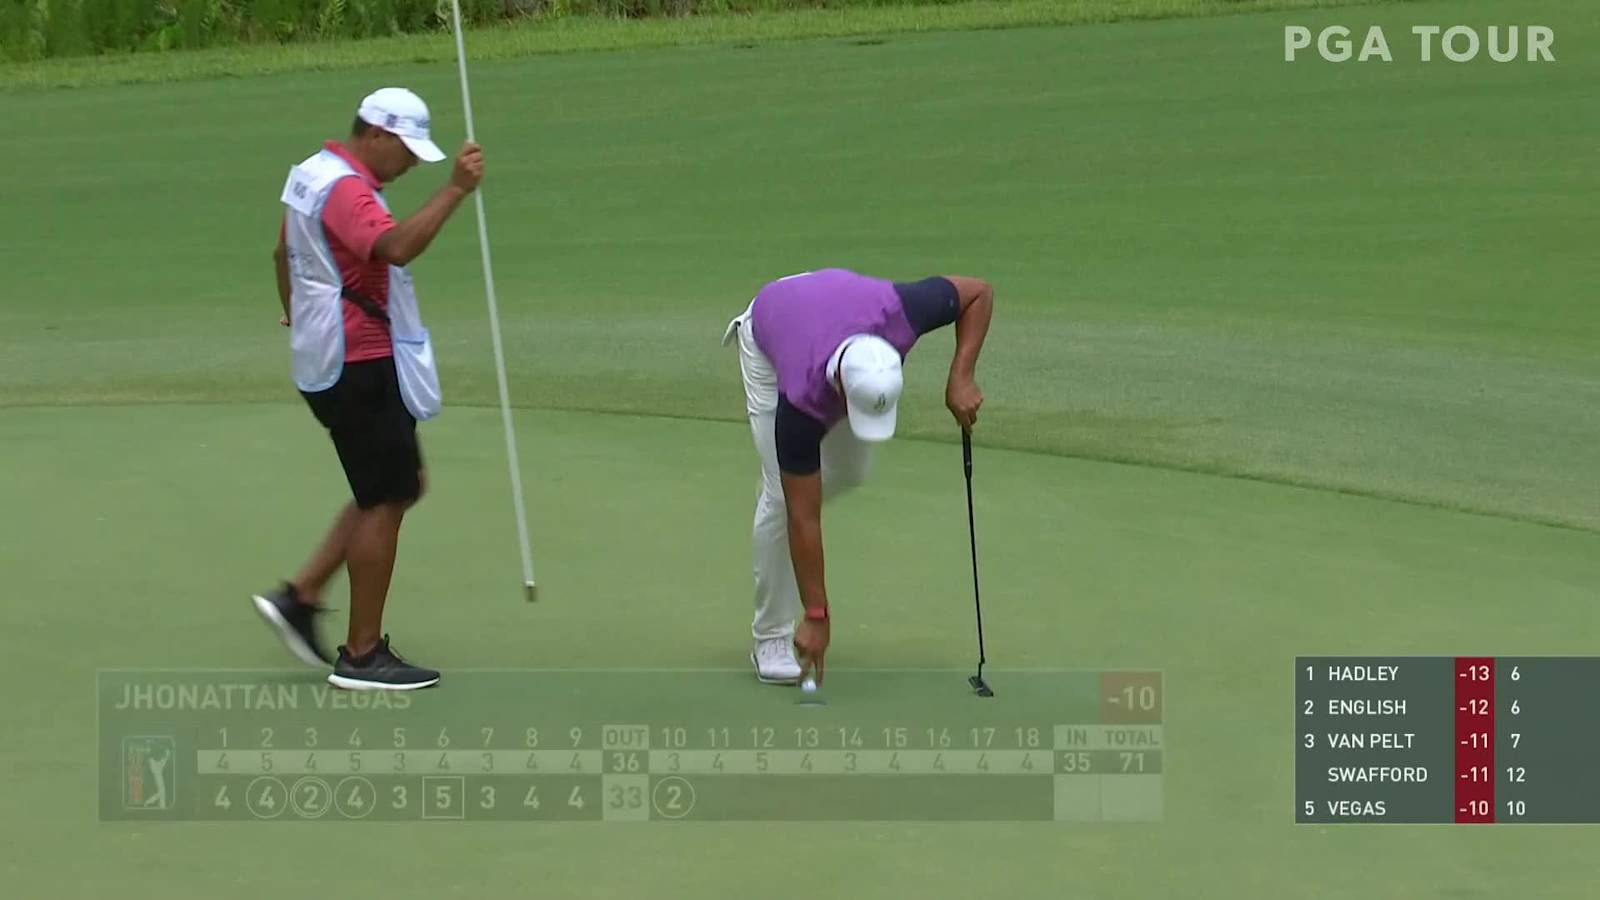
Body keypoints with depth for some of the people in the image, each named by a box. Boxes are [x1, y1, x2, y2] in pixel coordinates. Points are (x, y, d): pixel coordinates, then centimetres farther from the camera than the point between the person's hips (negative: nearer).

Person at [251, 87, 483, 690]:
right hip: (360, 365, -11)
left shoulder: (312, 174, 14)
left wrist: (299, 317, 35)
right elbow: (397, 246, -37)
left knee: (400, 485, 16)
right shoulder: (343, 189, -19)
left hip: (334, 361, 11)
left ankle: (300, 596, 17)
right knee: (385, 499, -4)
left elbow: (283, 252, 28)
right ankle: (362, 654, 3)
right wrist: (454, 191, -39)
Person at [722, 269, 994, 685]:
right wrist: (816, 616, -31)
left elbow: (978, 291, -22)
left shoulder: (895, 313, -43)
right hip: (768, 341, -4)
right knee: (783, 494, -14)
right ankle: (771, 638, -1)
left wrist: (961, 377, -32)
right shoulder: (802, 401, -44)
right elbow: (803, 515, -35)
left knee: (849, 472, 3)